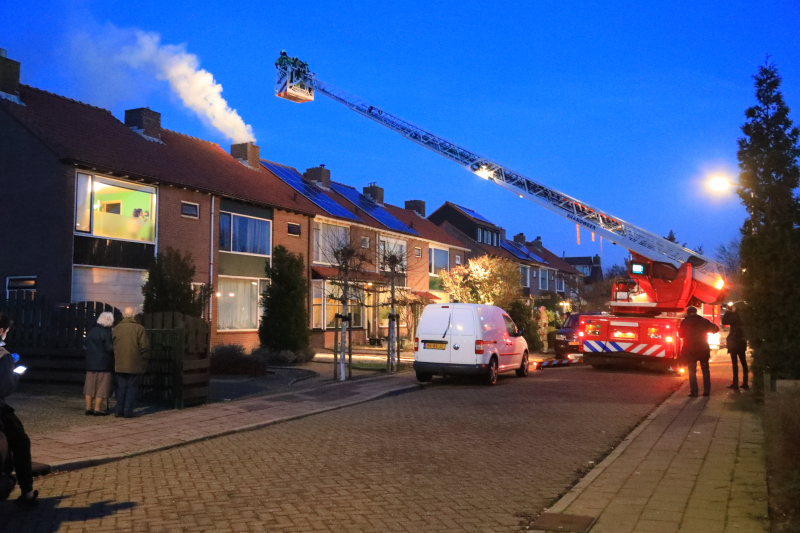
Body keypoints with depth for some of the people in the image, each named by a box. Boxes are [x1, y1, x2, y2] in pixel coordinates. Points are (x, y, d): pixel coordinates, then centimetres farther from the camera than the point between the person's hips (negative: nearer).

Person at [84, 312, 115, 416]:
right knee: (101, 387, 1)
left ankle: (88, 408, 15)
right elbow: (110, 348, -16)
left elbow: (88, 346, 16)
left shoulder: (91, 331, 11)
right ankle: (97, 409, 2)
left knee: (90, 386, 12)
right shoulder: (106, 332, -13)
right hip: (103, 364, -7)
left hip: (90, 363, 7)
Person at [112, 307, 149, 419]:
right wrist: (144, 358, 4)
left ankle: (119, 411, 13)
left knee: (121, 387, 12)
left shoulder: (116, 328, 2)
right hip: (135, 364, -3)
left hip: (120, 364, 3)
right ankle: (128, 411, 3)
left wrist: (116, 359, 18)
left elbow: (112, 346, 7)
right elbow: (144, 347, -11)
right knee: (132, 387, 5)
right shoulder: (139, 329, -9)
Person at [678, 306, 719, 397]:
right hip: (703, 349, 2)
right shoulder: (703, 321, 1)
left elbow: (680, 334, 6)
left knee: (692, 371, 4)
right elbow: (715, 329, 7)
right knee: (705, 370, 12)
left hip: (690, 350, -1)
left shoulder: (684, 322, -3)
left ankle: (693, 391, -2)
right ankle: (706, 390, 9)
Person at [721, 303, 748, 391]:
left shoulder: (735, 315, -15)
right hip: (742, 341, 7)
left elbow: (724, 322, -13)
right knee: (743, 362, 11)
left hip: (734, 341, -7)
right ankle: (745, 383, 14)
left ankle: (735, 384, -3)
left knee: (735, 362, -4)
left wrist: (727, 312, -4)